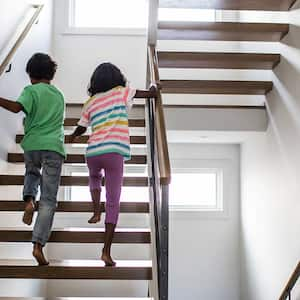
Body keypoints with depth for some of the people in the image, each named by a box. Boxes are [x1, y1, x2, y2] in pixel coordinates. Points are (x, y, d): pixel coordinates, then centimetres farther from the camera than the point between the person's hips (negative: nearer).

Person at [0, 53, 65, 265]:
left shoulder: (31, 90, 4)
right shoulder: (59, 95, 19)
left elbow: (17, 107, -16)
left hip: (33, 145, -2)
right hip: (54, 147, 2)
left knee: (32, 173, 34)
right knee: (49, 200, 2)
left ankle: (29, 200, 4)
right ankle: (38, 246, -7)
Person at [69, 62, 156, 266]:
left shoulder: (91, 102, 15)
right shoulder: (121, 92, 7)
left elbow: (81, 129, 21)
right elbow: (152, 94, 6)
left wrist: (73, 137, 43)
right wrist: (153, 89, 30)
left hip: (93, 152, 3)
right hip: (114, 152, -3)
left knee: (94, 177, 39)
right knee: (113, 203, 1)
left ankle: (96, 211, 20)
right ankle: (107, 251, -3)